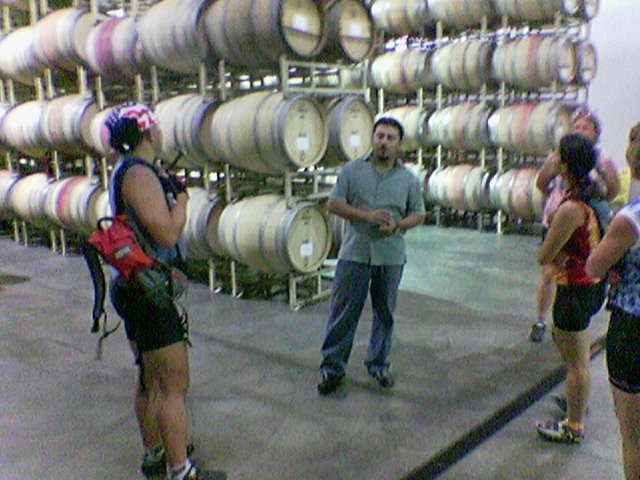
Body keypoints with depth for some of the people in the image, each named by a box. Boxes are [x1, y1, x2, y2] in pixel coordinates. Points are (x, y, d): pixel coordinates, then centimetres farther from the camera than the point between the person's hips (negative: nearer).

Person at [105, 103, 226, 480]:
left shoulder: (128, 171, 14)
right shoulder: (140, 174, -18)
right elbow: (167, 234, -23)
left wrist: (166, 189, 14)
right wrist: (180, 196, -10)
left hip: (136, 289, 11)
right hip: (147, 292, -11)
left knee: (151, 380, 21)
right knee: (175, 386, -1)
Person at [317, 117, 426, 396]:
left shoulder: (409, 179, 5)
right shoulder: (352, 171, 1)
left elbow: (418, 214, 8)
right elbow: (334, 204, -2)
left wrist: (397, 225, -13)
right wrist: (366, 216, -15)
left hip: (391, 257, 2)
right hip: (355, 254, -2)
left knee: (385, 314, 13)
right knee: (343, 312, 1)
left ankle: (378, 364, 30)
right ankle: (332, 367, 14)